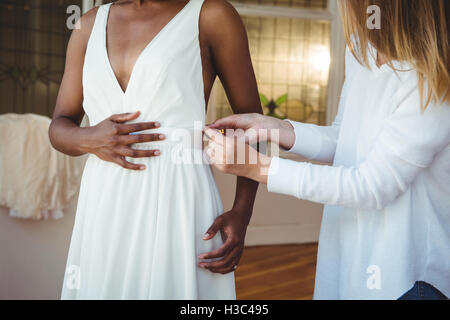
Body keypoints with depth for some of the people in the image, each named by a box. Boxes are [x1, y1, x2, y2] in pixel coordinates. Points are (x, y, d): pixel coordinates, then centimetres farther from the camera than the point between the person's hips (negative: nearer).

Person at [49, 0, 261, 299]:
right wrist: (89, 140, -10)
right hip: (105, 210, 4)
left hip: (177, 207, -4)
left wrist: (242, 212, -8)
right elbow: (59, 128, 13)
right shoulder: (91, 24, 12)